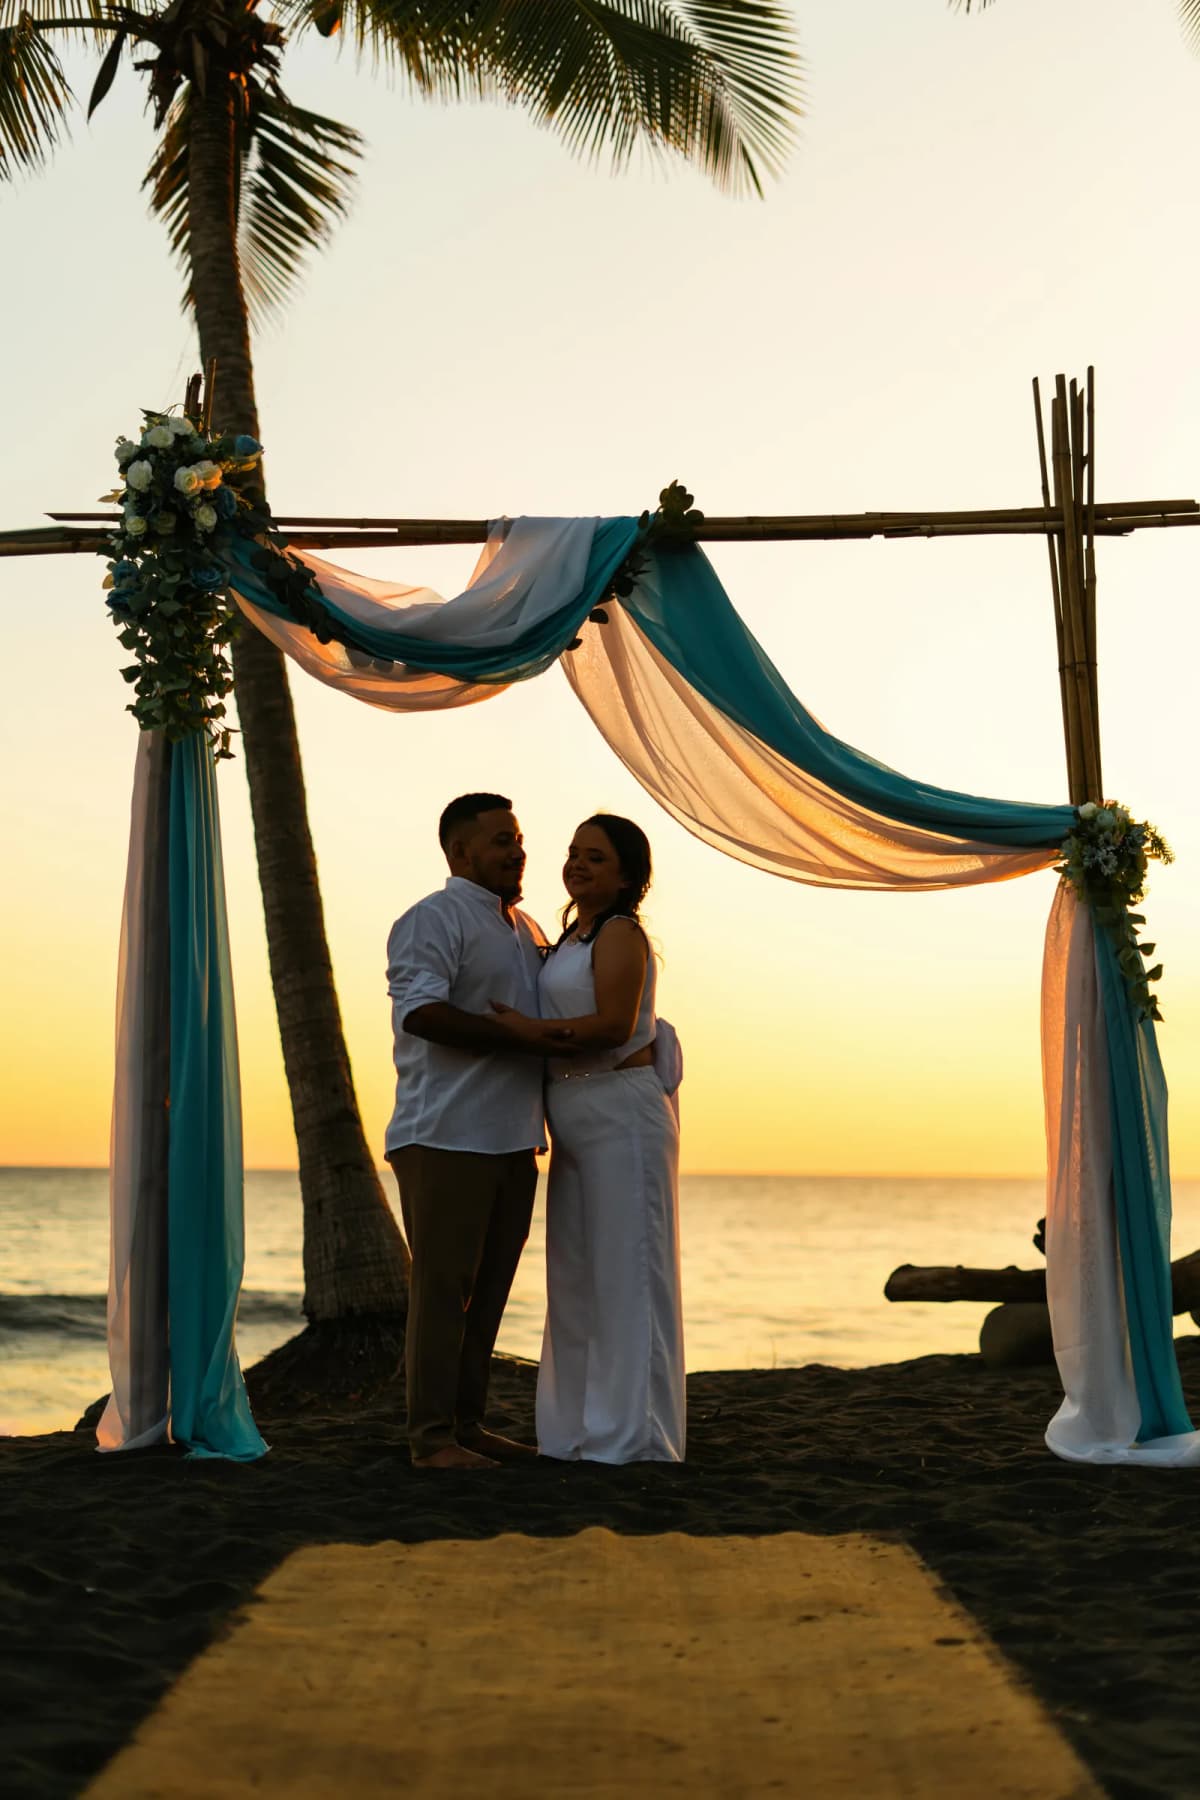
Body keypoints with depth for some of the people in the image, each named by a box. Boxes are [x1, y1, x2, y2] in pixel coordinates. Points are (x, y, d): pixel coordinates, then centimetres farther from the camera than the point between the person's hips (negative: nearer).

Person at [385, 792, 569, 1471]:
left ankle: (468, 1424, 18)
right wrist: (520, 1035, -23)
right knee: (443, 1287, -7)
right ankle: (431, 1438, -3)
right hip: (447, 1136, -8)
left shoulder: (526, 930, 21)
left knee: (488, 1289, 11)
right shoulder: (434, 920, -6)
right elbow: (421, 1012, -20)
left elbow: (556, 1020, 34)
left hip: (513, 1138, 8)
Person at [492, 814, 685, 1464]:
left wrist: (531, 1031, -19)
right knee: (578, 1280, 11)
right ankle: (583, 1429, 19)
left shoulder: (620, 932, -9)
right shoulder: (572, 935, 19)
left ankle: (632, 1433, -1)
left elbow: (613, 1024, -20)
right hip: (578, 1123, 10)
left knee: (625, 1271, -6)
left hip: (622, 1116, -10)